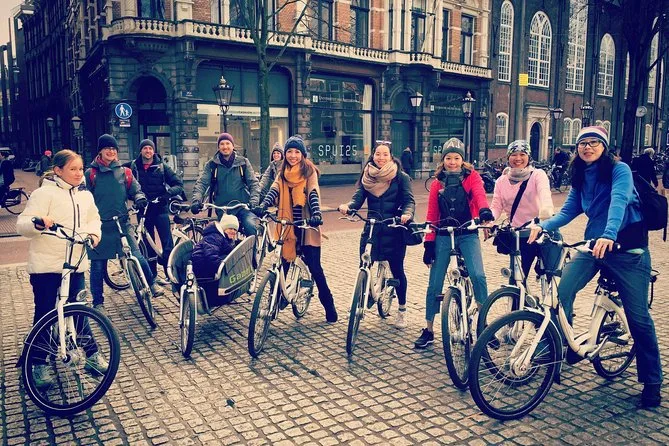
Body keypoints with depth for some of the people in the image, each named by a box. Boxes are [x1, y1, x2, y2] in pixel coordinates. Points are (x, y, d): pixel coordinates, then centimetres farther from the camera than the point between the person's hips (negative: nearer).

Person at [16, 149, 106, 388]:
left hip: (76, 263, 4)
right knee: (44, 314, 4)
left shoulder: (85, 195, 10)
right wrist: (38, 222, -35)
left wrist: (93, 233, 0)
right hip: (46, 265, -4)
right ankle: (39, 364, 17)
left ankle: (92, 355, 21)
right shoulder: (44, 193, -8)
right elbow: (22, 224, -13)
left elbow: (93, 219, 21)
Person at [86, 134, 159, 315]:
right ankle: (98, 303, 21)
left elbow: (136, 189, 13)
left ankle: (151, 286, 19)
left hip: (122, 224, 1)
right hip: (99, 226, -1)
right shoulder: (91, 173, 1)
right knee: (98, 266, 6)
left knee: (138, 257, -6)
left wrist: (140, 198, -9)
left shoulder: (124, 172, 7)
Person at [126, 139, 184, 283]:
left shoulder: (162, 166, 1)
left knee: (167, 243, -10)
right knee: (148, 245, 9)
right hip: (143, 210, 2)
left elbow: (179, 184, 0)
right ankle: (152, 275, 19)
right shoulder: (133, 166, 5)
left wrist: (168, 192, -17)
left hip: (160, 208, -2)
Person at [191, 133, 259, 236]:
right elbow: (201, 183, -3)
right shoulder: (212, 165, 6)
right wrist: (196, 200, -22)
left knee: (250, 227, -28)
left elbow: (253, 182, 3)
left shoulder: (243, 162, 6)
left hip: (243, 207, -1)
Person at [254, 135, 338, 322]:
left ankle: (329, 306, 9)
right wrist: (262, 206, -24)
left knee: (314, 267, -2)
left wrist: (316, 214, -31)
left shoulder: (309, 171, -1)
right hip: (288, 225, 4)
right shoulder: (282, 174, 11)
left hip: (306, 226, -4)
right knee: (283, 263, 6)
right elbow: (274, 191, -5)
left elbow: (313, 193, -15)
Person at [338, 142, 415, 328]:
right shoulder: (366, 177, 7)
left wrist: (407, 213, -31)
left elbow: (409, 200, -9)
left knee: (397, 270, 5)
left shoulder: (401, 177, -1)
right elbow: (358, 198, -3)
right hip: (371, 229, 2)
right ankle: (364, 301, 21)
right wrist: (347, 206, -25)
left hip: (393, 230, -2)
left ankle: (402, 310, 23)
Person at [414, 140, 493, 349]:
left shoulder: (471, 177, 2)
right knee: (435, 284, 2)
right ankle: (429, 330, 16)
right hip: (443, 237, 2)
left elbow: (479, 194, -19)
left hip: (467, 235, -2)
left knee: (477, 275, -21)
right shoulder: (438, 183, 6)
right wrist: (428, 243, -4)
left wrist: (484, 210, -41)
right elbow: (431, 215, 3)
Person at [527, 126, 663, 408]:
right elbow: (567, 212, 5)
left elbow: (619, 201, -26)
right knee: (562, 290, -17)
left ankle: (652, 381, 17)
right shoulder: (580, 178, 9)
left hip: (627, 249, -5)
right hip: (593, 245, 5)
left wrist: (609, 235, -43)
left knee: (638, 316, 0)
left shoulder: (619, 170, -8)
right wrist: (542, 225, -15)